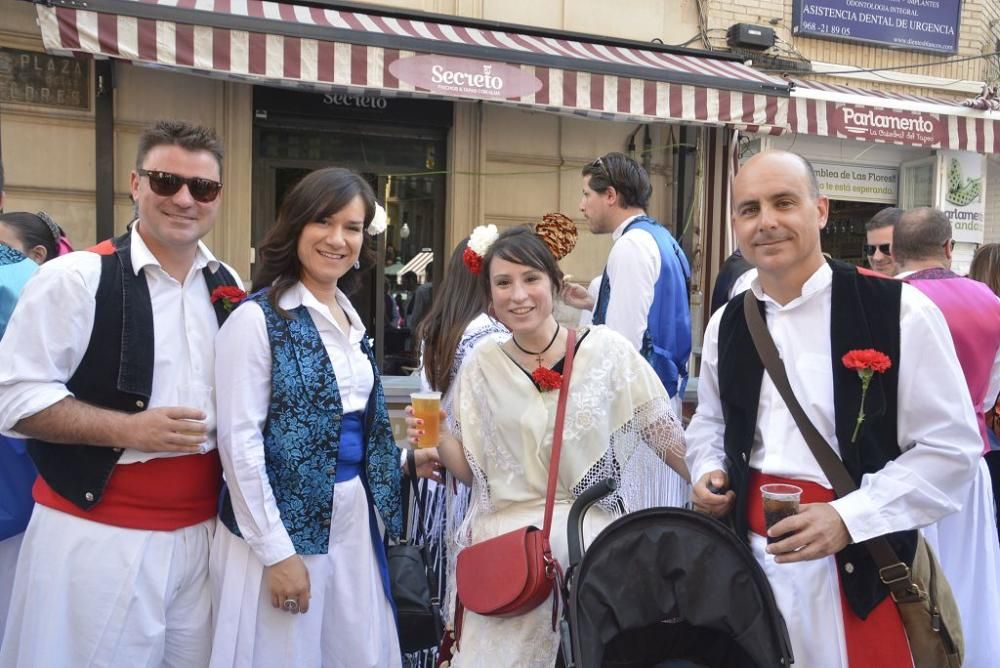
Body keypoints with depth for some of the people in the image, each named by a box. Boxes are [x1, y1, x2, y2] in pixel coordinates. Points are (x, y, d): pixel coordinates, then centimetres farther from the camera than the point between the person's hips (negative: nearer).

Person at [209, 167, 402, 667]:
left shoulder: (351, 318, 10)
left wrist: (374, 508, 12)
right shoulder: (258, 317, -13)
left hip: (353, 519, 7)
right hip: (284, 524, -7)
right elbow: (239, 442, -15)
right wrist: (277, 551, -16)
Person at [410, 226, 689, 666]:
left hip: (592, 537, -1)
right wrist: (438, 439, -10)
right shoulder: (481, 364, 2)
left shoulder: (606, 349, -4)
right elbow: (472, 470, 8)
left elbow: (668, 437, 0)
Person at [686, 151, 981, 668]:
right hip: (747, 552, 5)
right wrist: (708, 472, 0)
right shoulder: (727, 325, 6)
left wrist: (848, 518, -19)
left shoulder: (899, 312, -11)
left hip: (857, 562, -4)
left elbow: (952, 447, -11)